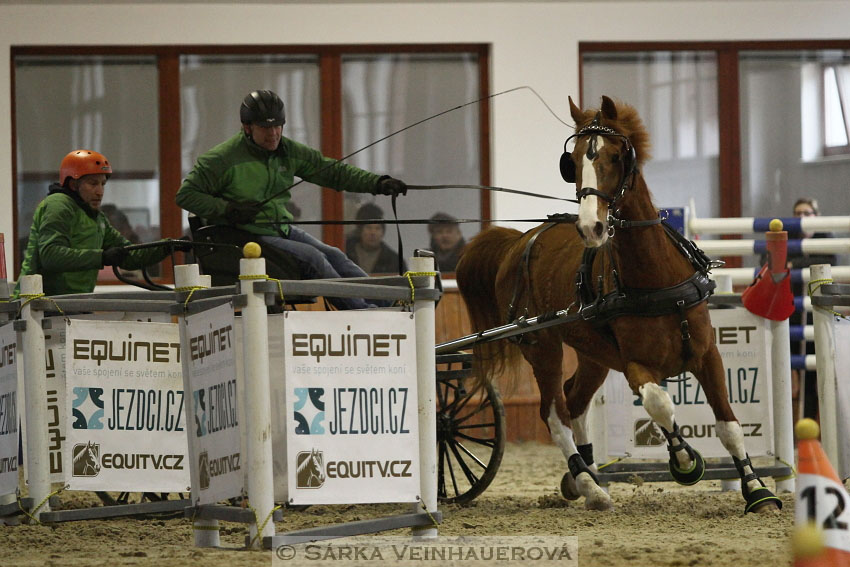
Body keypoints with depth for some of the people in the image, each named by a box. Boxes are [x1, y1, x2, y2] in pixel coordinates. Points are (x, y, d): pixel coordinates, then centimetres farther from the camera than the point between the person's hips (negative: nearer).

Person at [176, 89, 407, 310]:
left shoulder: (289, 152, 6)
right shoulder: (224, 158, -12)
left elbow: (332, 171, 7)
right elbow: (186, 195, -9)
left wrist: (378, 184, -5)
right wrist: (228, 210, -22)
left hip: (282, 230, 7)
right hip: (249, 238, -7)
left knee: (334, 257, -8)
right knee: (312, 257, -22)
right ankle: (363, 311, -22)